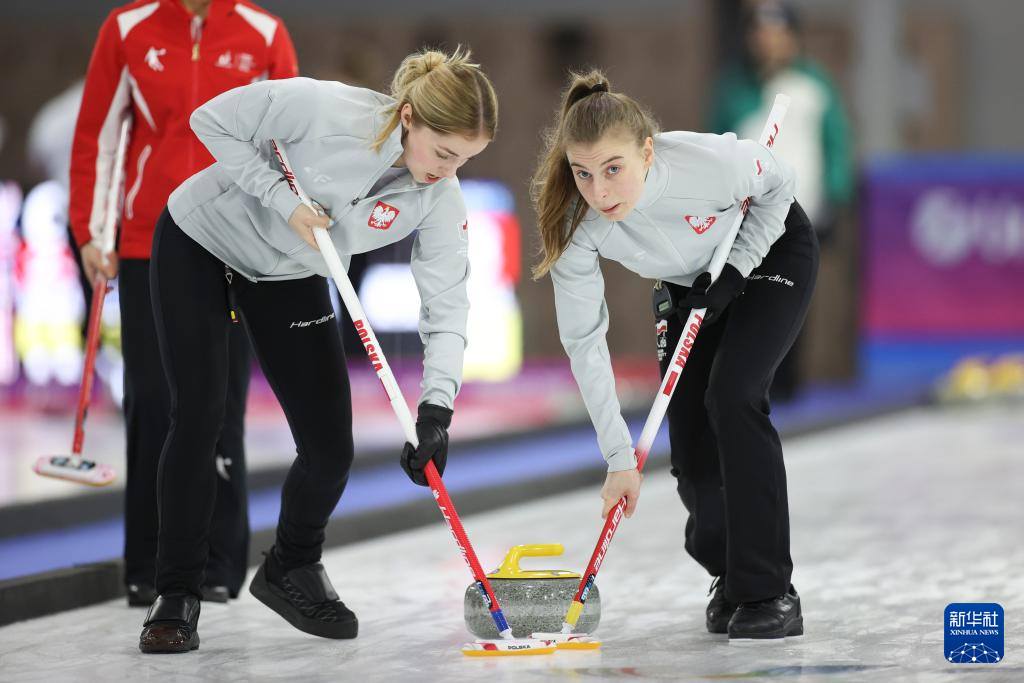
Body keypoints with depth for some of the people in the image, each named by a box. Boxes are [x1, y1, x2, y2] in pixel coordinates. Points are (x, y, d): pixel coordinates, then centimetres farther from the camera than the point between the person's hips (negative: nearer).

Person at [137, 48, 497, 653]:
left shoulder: (439, 200, -23)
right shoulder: (321, 108, -35)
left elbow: (447, 307, -23)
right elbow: (213, 122, -22)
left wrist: (437, 406, -37)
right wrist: (285, 201, -29)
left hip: (290, 277, 4)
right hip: (200, 242, -4)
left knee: (331, 448, -3)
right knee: (200, 415, -11)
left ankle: (292, 569, 24)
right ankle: (177, 593, 2)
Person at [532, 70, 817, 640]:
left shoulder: (710, 161, -40)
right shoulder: (577, 227, -31)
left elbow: (777, 185, -16)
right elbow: (585, 342, -24)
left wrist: (735, 270, -23)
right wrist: (620, 457, -26)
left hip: (773, 251, -4)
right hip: (692, 284, 4)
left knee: (732, 396, -23)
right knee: (689, 431, -3)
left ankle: (771, 594, -17)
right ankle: (731, 577, 25)